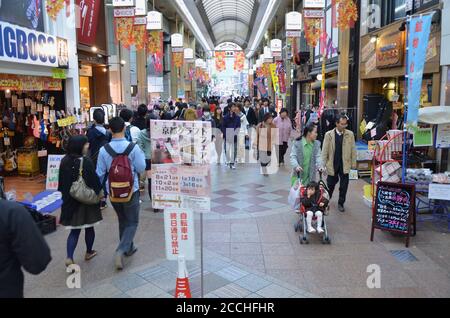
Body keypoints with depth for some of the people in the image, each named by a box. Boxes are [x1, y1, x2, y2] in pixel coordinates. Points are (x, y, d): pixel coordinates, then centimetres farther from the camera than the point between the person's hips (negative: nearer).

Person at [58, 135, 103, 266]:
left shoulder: (64, 161, -1)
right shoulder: (86, 161, -18)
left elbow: (62, 182, 7)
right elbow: (94, 180, -16)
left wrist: (66, 196, 18)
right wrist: (100, 193, -1)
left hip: (70, 201, 4)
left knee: (74, 230, 9)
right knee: (89, 227, 15)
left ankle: (69, 257, -4)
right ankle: (89, 252, 31)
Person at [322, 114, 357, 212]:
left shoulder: (350, 134, -2)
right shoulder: (329, 134, -6)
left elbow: (353, 150, 3)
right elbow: (324, 151, -3)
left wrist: (353, 163, 2)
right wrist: (323, 164, -4)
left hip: (345, 165, 1)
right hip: (332, 165, -1)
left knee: (344, 186, 7)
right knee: (330, 184, 13)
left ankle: (341, 203, 25)